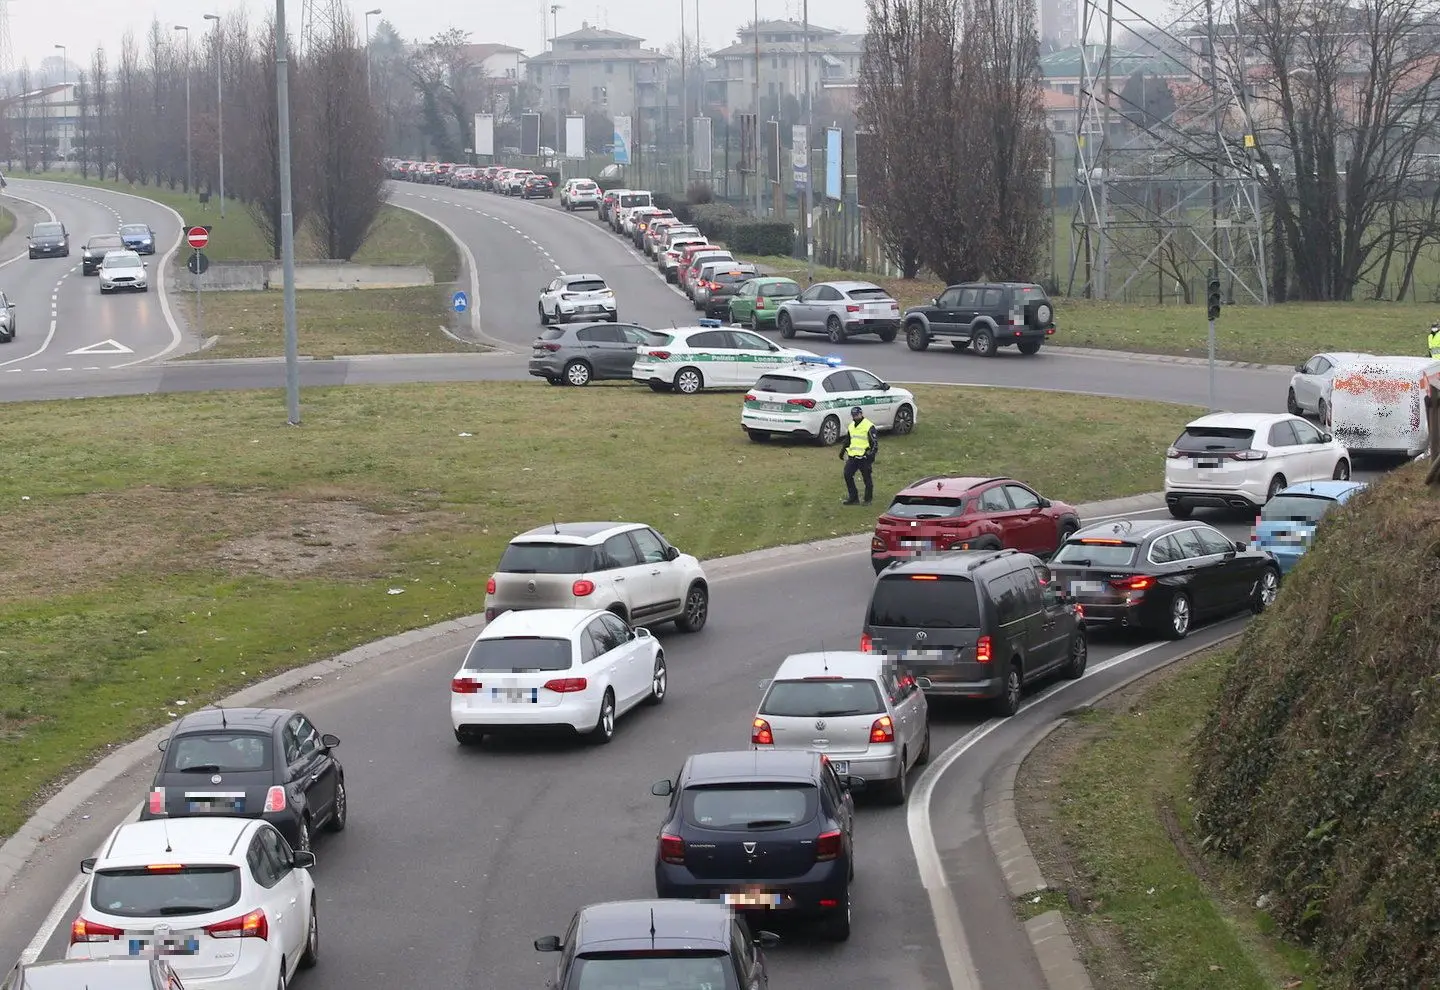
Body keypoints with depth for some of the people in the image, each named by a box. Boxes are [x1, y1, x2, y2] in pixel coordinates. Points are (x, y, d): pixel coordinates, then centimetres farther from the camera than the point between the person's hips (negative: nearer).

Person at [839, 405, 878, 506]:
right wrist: (843, 450, 23)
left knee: (867, 478, 1)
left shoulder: (869, 427, -9)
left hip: (864, 457, -7)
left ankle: (868, 500, 12)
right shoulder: (851, 426, 15)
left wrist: (872, 454, -20)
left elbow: (875, 443, -11)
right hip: (852, 456, 7)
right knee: (847, 475, 1)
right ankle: (853, 498, 10)